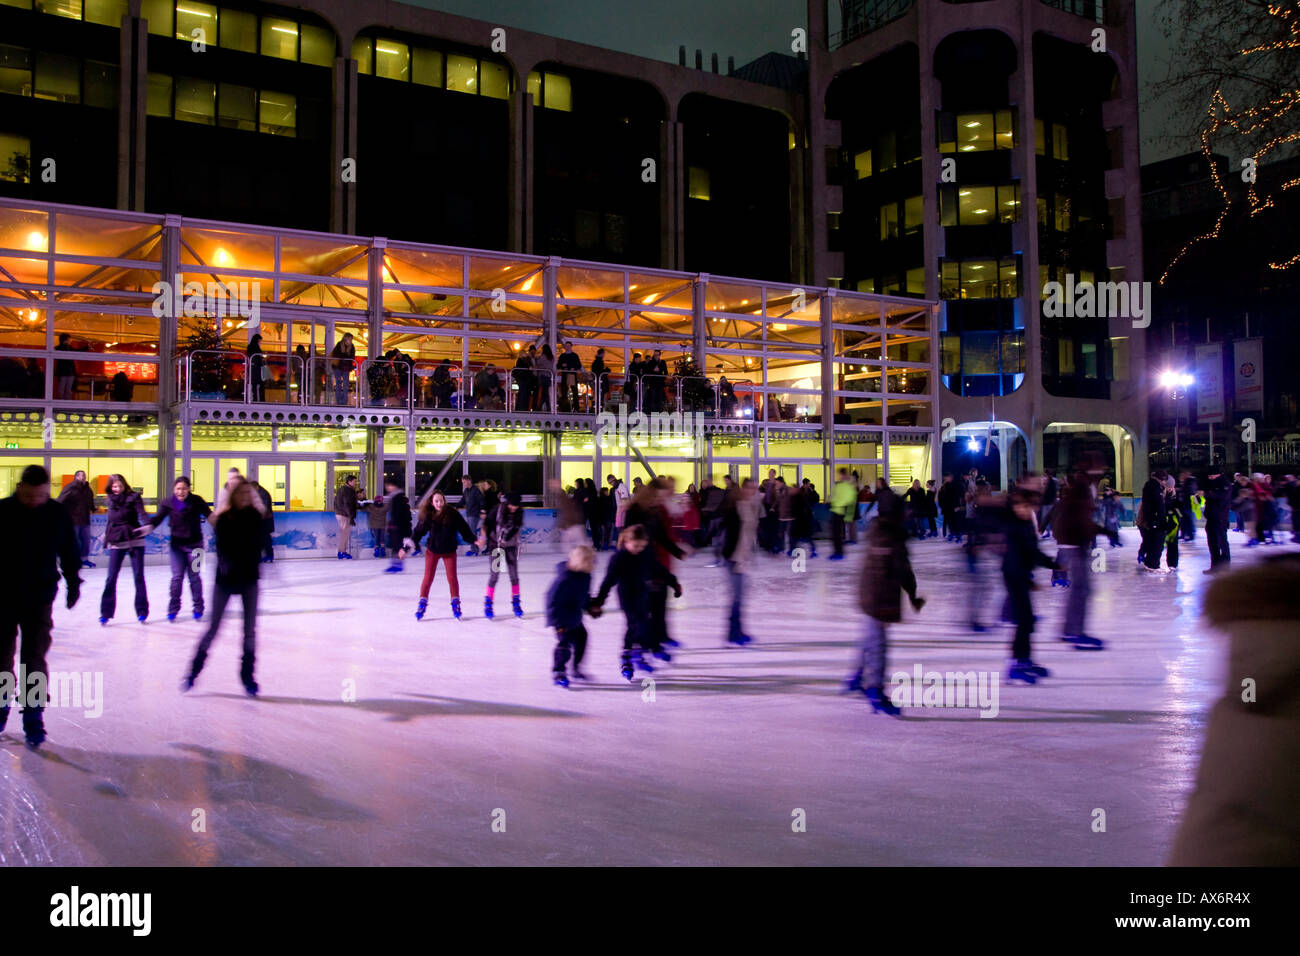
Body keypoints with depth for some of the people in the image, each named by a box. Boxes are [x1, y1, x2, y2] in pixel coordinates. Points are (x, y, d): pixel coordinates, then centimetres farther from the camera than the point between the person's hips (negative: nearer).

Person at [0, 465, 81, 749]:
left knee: (34, 658, -1)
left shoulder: (57, 515, -4)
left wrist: (73, 582, 10)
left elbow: (69, 552, 8)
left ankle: (34, 718, 5)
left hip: (39, 599, 0)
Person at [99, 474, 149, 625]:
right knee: (111, 578, -1)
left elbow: (141, 512, -18)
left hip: (135, 540, -3)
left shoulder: (133, 497, -4)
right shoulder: (111, 500, 9)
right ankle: (106, 612, 7)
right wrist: (106, 534, 32)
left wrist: (146, 525, -37)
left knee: (138, 576, 1)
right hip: (116, 543, 3)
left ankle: (142, 611, 10)